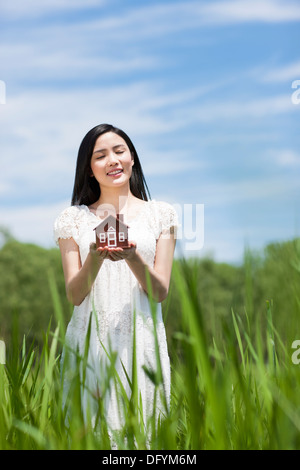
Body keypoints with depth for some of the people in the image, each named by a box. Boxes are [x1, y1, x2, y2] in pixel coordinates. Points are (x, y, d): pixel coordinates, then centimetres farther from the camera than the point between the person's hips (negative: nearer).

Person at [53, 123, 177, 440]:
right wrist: (95, 258, -18)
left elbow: (160, 292, 1)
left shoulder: (160, 214, 7)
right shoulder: (73, 219, 8)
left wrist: (132, 258, -18)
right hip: (91, 339, 0)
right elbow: (74, 295, 1)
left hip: (141, 339, 0)